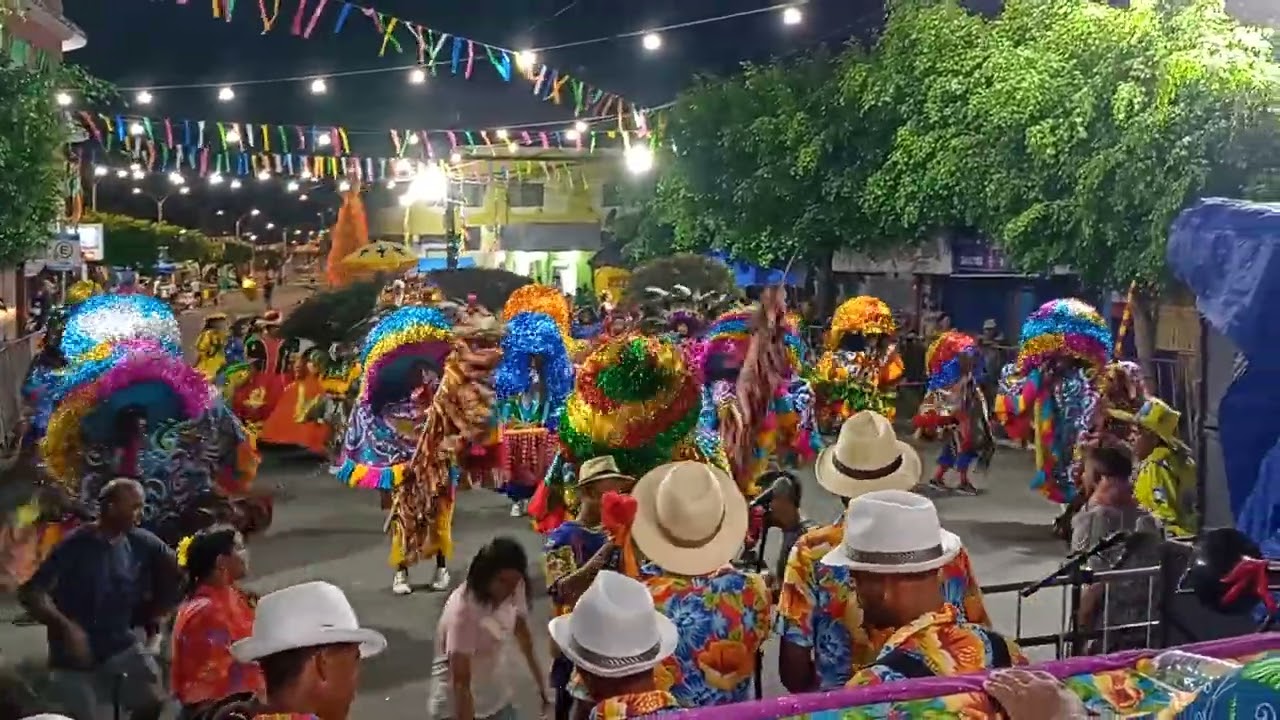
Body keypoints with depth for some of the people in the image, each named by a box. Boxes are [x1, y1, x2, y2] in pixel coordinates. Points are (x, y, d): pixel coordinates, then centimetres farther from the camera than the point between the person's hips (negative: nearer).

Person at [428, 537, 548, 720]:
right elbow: (461, 682, -32)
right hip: (456, 703, -6)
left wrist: (541, 685, 14)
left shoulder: (513, 590, -12)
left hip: (497, 695, 6)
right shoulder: (463, 610, -32)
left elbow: (523, 634, 7)